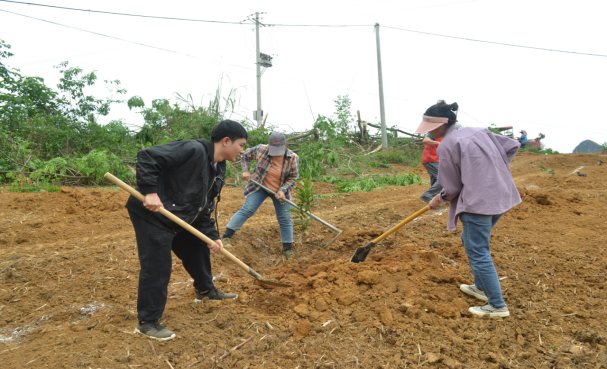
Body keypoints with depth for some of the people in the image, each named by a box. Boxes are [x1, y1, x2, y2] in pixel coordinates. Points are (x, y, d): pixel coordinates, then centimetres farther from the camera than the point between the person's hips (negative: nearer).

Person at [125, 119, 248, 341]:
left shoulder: (219, 171, 5)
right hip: (151, 214, -10)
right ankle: (147, 322, 8)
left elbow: (205, 207, 10)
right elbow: (147, 157, -26)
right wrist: (150, 191, -31)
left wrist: (211, 235, 1)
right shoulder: (192, 150, -24)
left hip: (180, 218, 10)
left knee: (198, 249, 21)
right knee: (157, 267, -7)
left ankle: (205, 291, 43)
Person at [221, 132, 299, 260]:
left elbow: (293, 178, -8)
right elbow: (245, 155, 2)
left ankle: (288, 248, 18)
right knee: (247, 210, -10)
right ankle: (226, 237, -1)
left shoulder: (293, 158, -17)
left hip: (280, 191, 1)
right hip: (260, 187, -1)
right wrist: (246, 170, -11)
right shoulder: (261, 149, -17)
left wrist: (283, 190, -22)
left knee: (285, 219, 3)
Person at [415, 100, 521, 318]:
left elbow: (452, 188, -6)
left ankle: (497, 306, 10)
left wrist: (439, 200, 12)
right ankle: (481, 287, 36)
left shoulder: (447, 145, -11)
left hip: (478, 202, -9)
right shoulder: (477, 131, 10)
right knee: (471, 241, 24)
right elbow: (512, 146, 13)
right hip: (501, 196, 9)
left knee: (478, 253, 3)